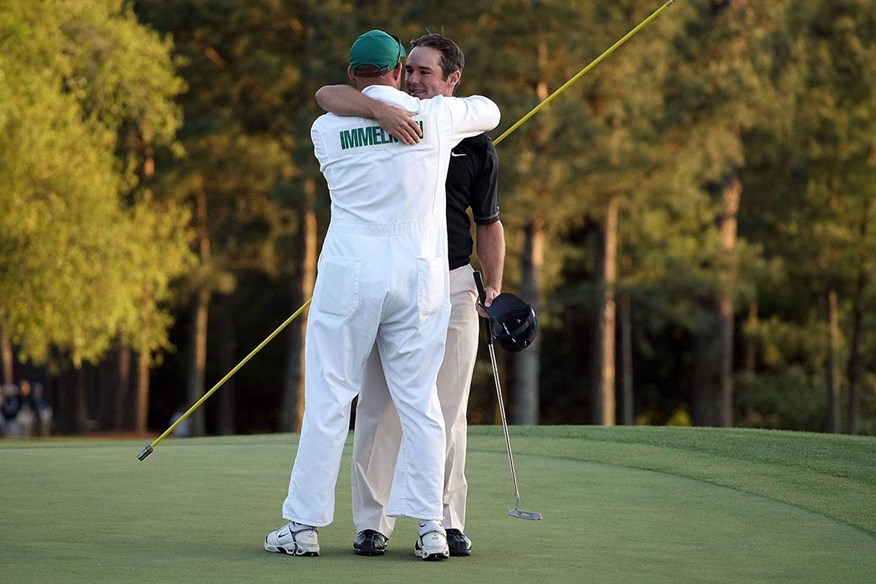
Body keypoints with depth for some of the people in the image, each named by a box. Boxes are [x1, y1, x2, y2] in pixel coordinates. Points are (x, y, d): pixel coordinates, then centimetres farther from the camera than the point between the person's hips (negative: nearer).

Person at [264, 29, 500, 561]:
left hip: (349, 274, -1)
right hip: (420, 275, 1)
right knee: (420, 402, 5)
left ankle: (305, 526, 5)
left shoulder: (325, 129, 2)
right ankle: (431, 528, 2)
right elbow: (489, 111, 23)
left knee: (328, 401, 3)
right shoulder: (435, 117, 3)